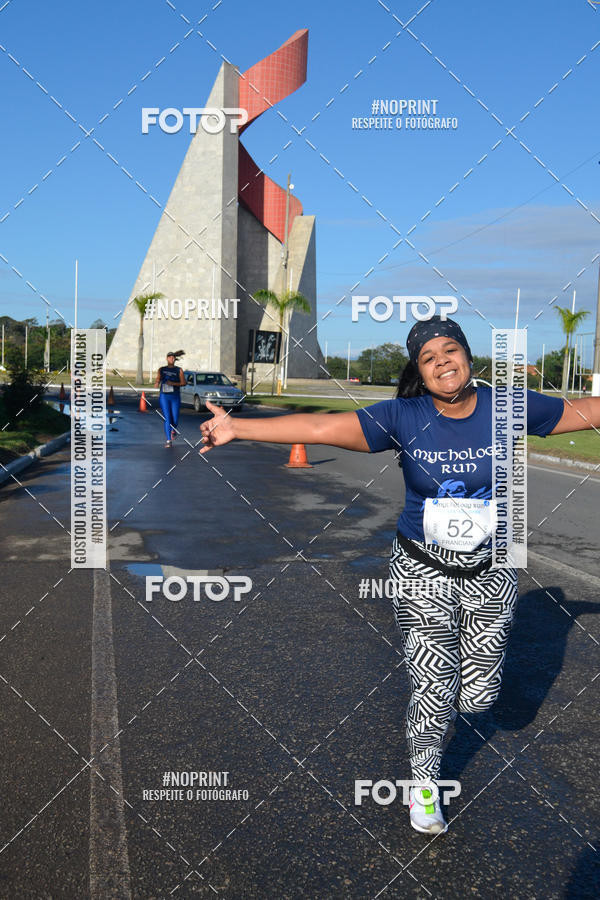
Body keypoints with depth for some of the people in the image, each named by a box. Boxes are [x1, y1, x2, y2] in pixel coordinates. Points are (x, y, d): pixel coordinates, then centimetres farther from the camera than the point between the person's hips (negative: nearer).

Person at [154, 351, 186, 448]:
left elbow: (183, 382, -1)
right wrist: (156, 383, -12)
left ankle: (173, 430, 36)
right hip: (164, 396, 0)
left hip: (175, 397, 0)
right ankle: (168, 440, -5)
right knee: (167, 419, -9)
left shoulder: (179, 370, 6)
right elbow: (157, 381, 12)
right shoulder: (161, 369, 10)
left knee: (175, 420, 0)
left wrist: (173, 383, -15)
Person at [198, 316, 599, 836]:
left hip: (490, 572, 2)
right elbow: (323, 427, -19)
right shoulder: (403, 418, -12)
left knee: (479, 695, 6)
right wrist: (239, 428, -26)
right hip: (422, 570, -2)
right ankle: (424, 783, 29)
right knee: (433, 687, 1)